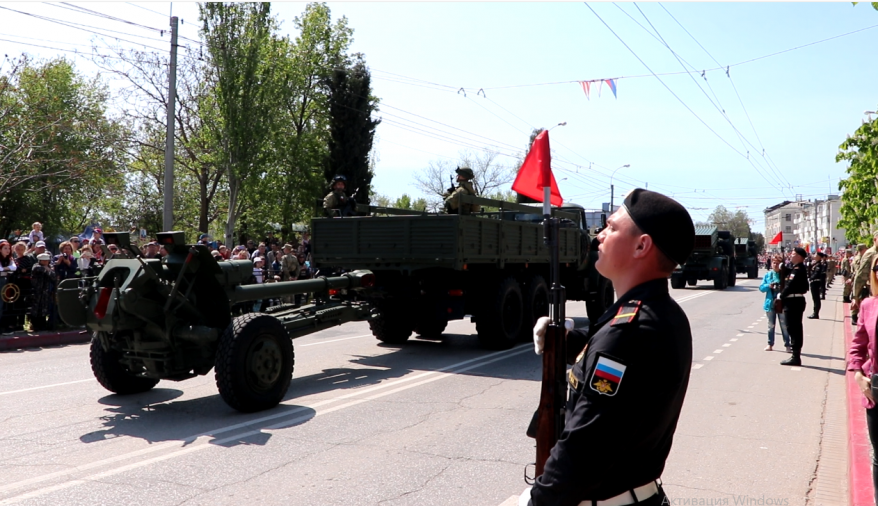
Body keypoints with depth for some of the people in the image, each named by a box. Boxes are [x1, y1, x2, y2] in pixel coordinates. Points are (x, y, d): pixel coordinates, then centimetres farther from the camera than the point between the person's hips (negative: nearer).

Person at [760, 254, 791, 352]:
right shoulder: (768, 275, 7)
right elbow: (761, 288, 4)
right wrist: (769, 286, -14)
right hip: (771, 303, 3)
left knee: (784, 325, -2)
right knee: (771, 325, 12)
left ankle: (787, 345, 4)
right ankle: (770, 344, 20)